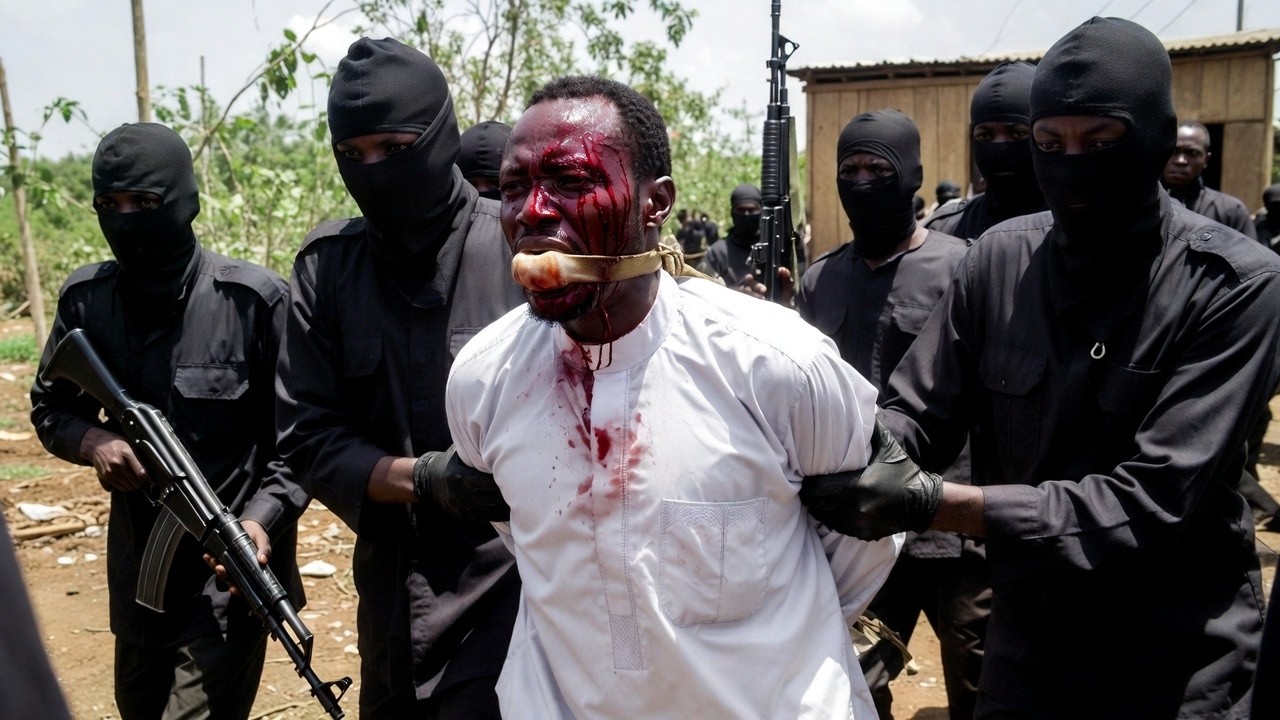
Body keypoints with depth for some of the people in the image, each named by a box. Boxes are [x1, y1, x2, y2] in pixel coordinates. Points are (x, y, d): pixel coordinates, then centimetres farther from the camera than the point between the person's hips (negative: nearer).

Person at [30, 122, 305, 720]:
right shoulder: (86, 299, -1)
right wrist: (91, 440, -10)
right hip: (137, 575, 6)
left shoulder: (254, 300, -15)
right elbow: (49, 409, 12)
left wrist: (264, 519, -23)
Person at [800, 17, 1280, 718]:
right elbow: (915, 414, -3)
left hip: (1177, 662, -3)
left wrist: (929, 500, -32)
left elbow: (1153, 501, -24)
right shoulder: (998, 258, -5)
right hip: (1025, 637, 3)